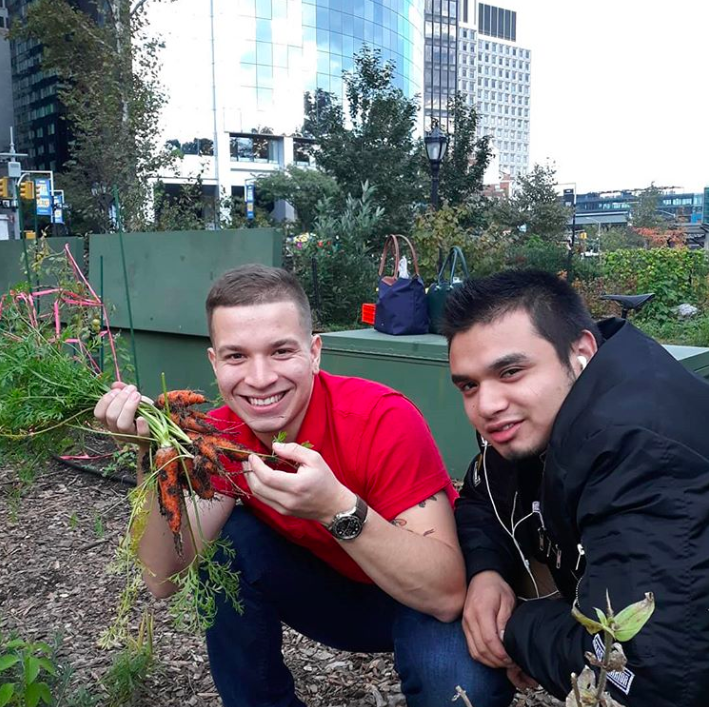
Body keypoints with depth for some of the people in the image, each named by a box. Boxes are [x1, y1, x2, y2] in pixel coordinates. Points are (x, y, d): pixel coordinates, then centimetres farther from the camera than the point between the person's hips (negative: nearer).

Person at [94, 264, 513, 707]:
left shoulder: (383, 419, -30)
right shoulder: (221, 435, -14)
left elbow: (447, 593, -32)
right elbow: (165, 580, -17)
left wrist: (336, 508, -45)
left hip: (416, 604, -3)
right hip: (329, 594, 4)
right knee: (227, 540, -19)